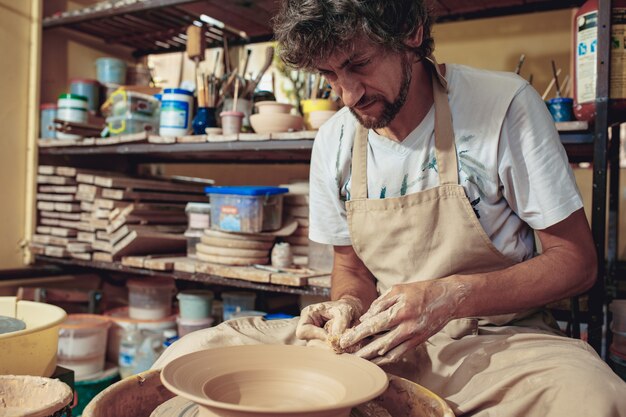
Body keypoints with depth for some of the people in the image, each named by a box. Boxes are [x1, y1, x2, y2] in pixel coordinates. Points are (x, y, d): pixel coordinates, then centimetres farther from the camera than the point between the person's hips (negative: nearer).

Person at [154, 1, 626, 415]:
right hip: (380, 343, 3)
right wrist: (347, 305, -9)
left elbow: (576, 261, -7)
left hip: (496, 337, -2)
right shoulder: (334, 140, 2)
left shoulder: (506, 106, -11)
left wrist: (450, 296, -21)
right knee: (195, 355, -13)